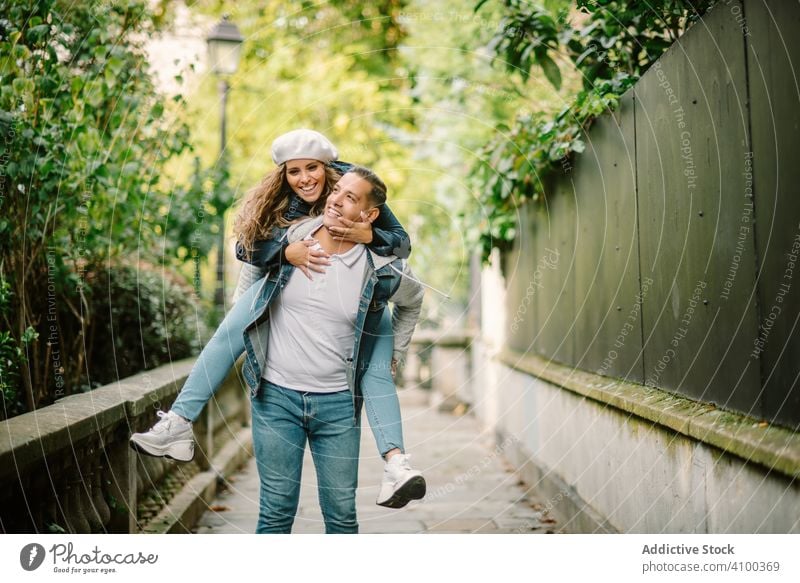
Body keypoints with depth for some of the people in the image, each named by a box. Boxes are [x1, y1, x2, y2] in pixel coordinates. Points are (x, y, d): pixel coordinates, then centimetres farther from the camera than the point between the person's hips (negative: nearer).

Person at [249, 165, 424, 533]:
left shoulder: (382, 271, -6)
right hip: (276, 395, 0)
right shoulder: (287, 242, -4)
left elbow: (412, 301, 17)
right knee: (276, 511, 6)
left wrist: (393, 354, 15)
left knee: (341, 513, 9)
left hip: (338, 402, 0)